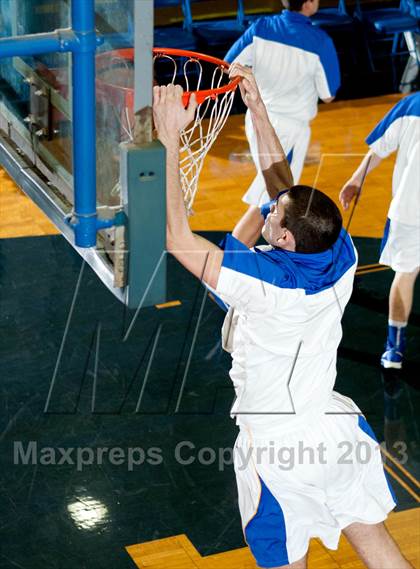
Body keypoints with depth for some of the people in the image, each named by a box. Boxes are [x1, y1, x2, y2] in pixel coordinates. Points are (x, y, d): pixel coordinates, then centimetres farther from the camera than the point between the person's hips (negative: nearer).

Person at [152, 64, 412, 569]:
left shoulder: (261, 284, -30)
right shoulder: (341, 257, -12)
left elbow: (176, 236, -27)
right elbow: (281, 184, 3)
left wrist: (169, 139, -26)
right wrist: (257, 108, 4)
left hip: (277, 447, -6)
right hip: (338, 428, 6)